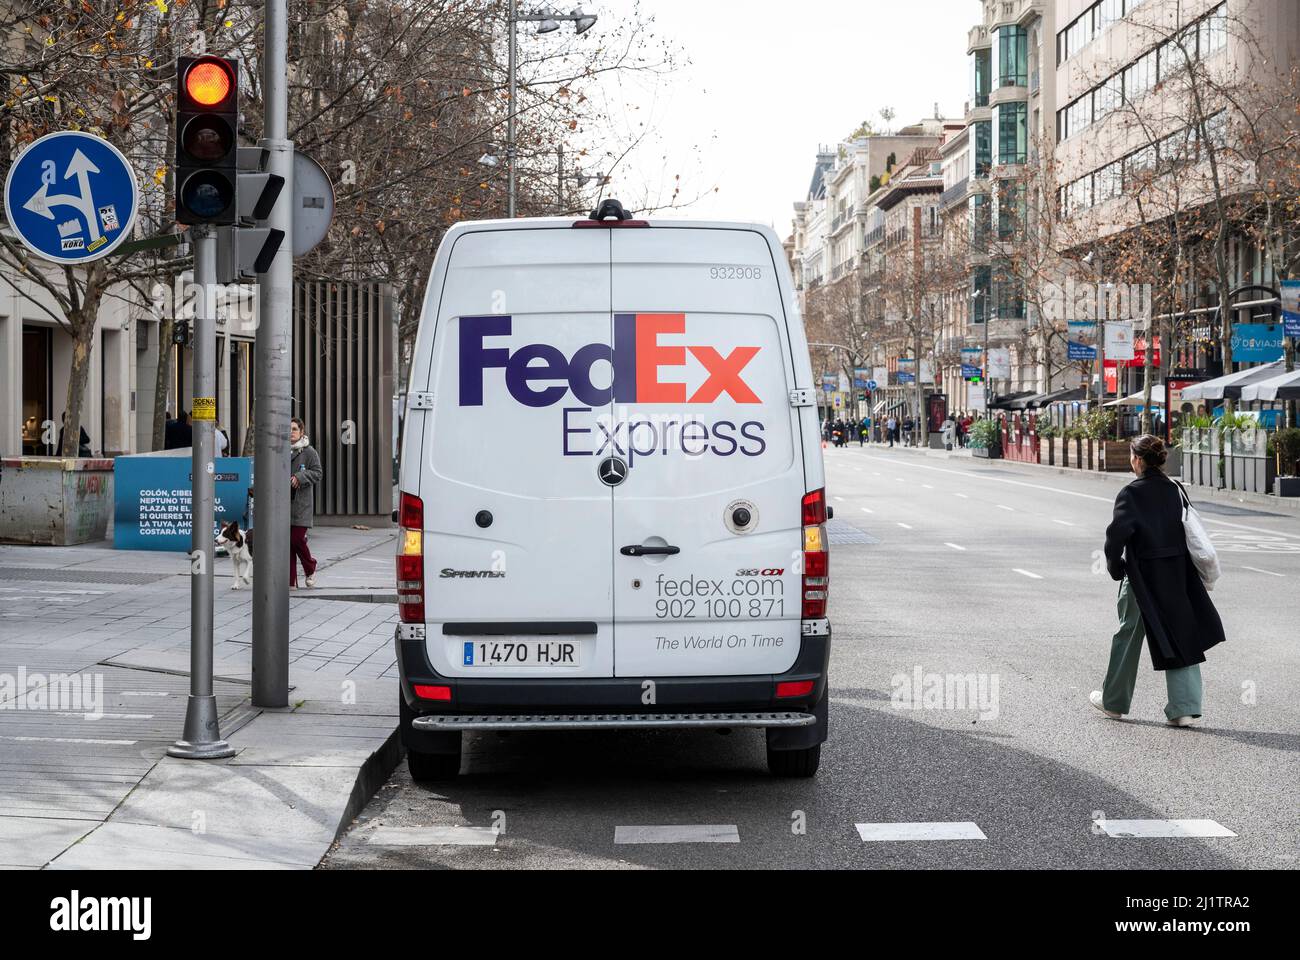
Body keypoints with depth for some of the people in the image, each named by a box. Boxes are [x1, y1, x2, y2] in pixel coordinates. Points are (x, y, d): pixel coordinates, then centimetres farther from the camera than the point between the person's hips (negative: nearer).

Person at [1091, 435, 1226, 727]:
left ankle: (1114, 702, 27)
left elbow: (1117, 534, -22)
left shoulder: (1131, 494, -14)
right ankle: (1184, 708, 2)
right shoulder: (1175, 490, 2)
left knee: (1128, 635, 12)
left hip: (1143, 577, -4)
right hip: (1178, 576, 4)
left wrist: (1114, 566, -6)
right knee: (1181, 636, 8)